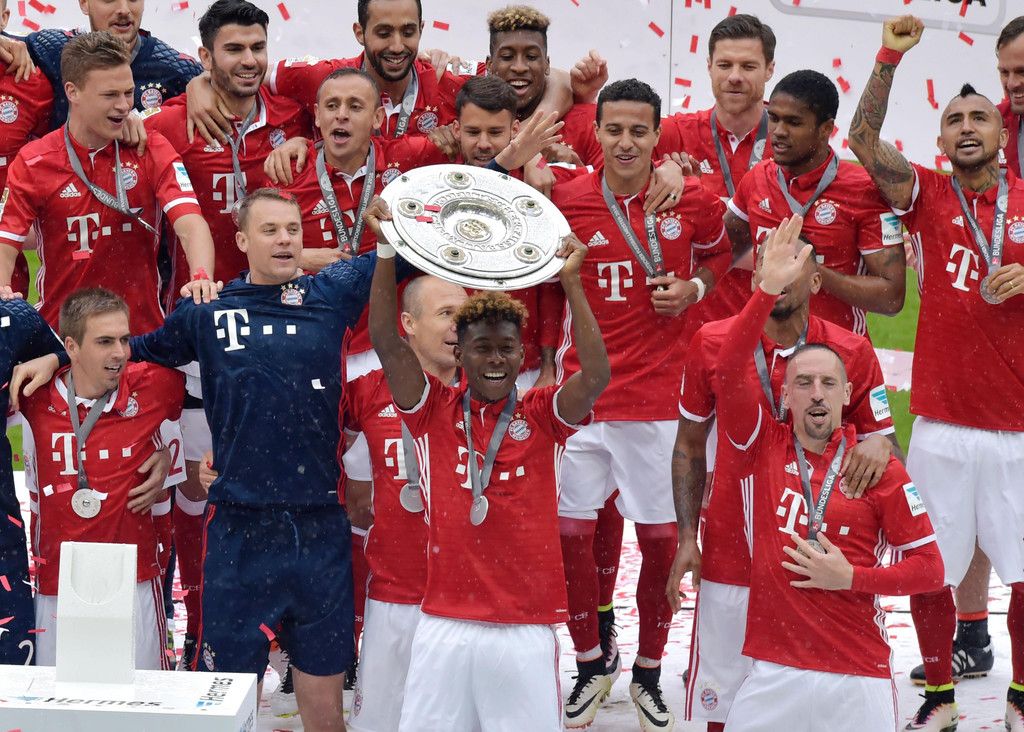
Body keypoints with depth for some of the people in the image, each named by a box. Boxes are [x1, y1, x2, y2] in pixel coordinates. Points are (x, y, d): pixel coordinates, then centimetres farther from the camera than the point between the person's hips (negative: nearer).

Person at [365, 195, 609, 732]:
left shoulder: (542, 416, 5)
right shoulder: (434, 411, 6)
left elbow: (596, 376, -12)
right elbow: (387, 342, -5)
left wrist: (571, 283, -16)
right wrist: (387, 251, -14)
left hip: (526, 629, -1)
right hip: (444, 623, 1)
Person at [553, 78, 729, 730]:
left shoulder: (693, 200, -2)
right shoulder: (567, 200, -2)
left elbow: (719, 253, 18)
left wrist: (694, 288, -2)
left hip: (658, 396, 0)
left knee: (661, 536, 4)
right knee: (571, 529, 2)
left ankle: (650, 675, 22)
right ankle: (590, 667, 23)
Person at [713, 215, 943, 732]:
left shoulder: (880, 470, 0)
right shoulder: (762, 449, 2)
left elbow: (928, 568, 3)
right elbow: (729, 374, -13)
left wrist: (850, 578, -10)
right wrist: (767, 290, -20)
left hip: (857, 677, -1)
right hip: (771, 672, 1)